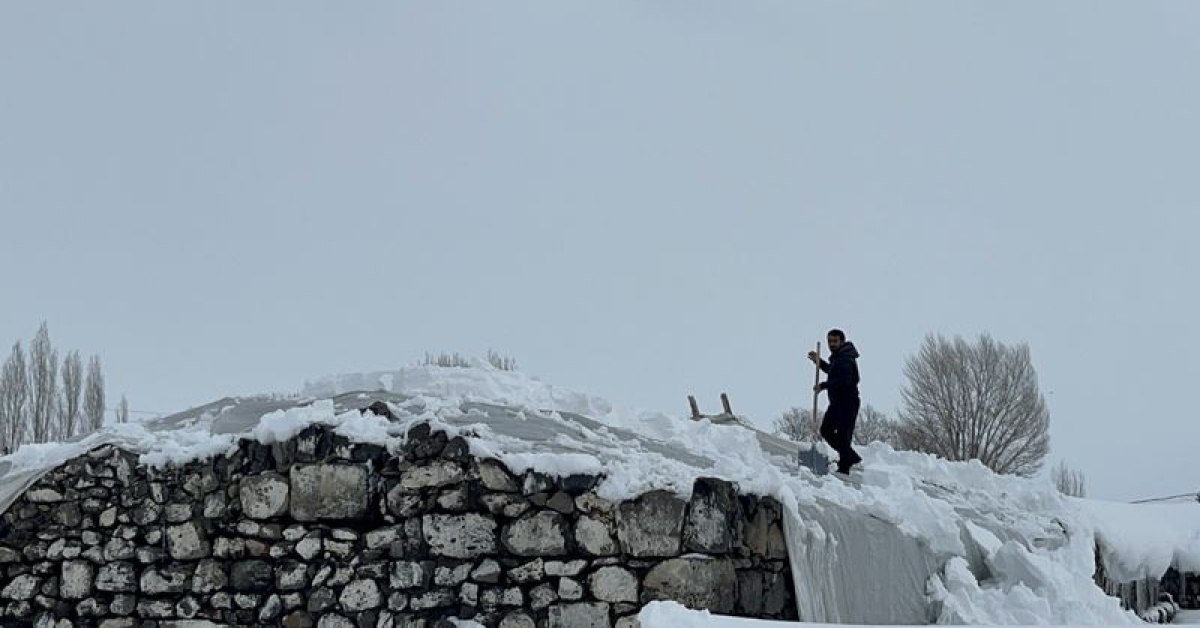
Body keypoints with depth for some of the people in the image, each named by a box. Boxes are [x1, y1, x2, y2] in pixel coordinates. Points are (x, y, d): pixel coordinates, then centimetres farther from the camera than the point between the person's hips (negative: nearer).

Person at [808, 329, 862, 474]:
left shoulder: (845, 360, -17)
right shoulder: (837, 358, 16)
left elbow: (844, 380, -31)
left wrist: (824, 385, -32)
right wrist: (819, 362, 26)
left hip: (847, 403, -11)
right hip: (837, 402, 11)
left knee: (843, 435, -10)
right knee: (826, 430, 13)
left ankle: (844, 468, -6)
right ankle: (851, 457, 20)